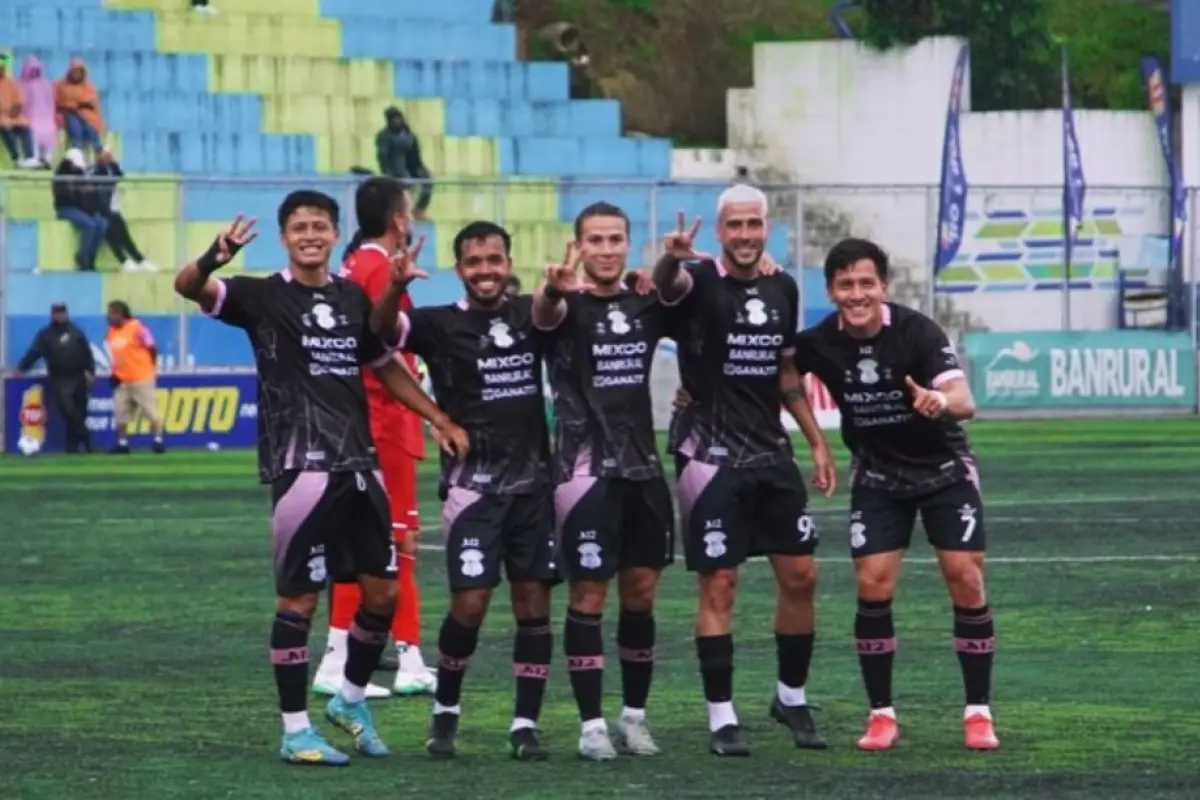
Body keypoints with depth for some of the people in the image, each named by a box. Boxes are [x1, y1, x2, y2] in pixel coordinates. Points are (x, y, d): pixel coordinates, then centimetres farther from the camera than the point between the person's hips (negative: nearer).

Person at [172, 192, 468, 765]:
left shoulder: (353, 298, 13)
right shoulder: (264, 296, -3)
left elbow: (385, 366, 26)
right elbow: (189, 287, -19)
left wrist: (439, 419, 19)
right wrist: (214, 259, -42)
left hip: (358, 464, 6)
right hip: (301, 466, -6)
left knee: (383, 590, 9)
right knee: (299, 596, -3)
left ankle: (351, 701, 29)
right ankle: (296, 732, 4)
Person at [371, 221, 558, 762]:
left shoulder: (526, 315, 11)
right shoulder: (441, 324, -2)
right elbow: (383, 328, -17)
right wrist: (397, 285, -37)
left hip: (533, 481, 3)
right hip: (473, 483, -3)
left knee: (534, 601, 2)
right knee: (470, 603, -9)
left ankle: (526, 723, 9)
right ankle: (445, 711, 12)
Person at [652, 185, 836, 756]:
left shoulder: (782, 289, 9)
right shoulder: (700, 282, -9)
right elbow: (668, 284, -34)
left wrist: (817, 441, 16)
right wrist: (672, 259, -57)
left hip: (771, 452, 6)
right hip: (712, 454, -6)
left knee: (801, 576, 6)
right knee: (719, 585, -4)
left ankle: (792, 698, 23)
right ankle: (721, 717, 2)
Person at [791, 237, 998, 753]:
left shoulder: (916, 331, -24)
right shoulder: (819, 342, -15)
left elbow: (965, 402, -34)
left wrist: (940, 401, -56)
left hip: (945, 471, -2)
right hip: (877, 476, 2)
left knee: (966, 579, -8)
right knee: (873, 585, -9)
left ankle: (978, 713, 3)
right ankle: (881, 714, 4)